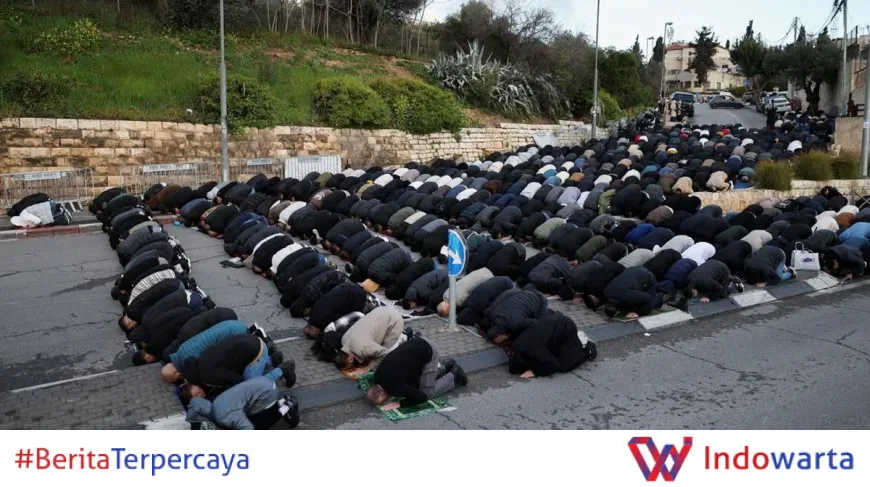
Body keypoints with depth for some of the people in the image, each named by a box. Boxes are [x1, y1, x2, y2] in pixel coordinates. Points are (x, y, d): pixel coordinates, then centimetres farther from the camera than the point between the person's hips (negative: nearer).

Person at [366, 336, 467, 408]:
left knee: (427, 392, -3)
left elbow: (422, 397, -19)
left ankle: (453, 375, 15)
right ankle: (445, 366, 27)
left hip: (427, 351, -8)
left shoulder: (396, 388, -26)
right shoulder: (378, 376, -5)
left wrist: (399, 404, -17)